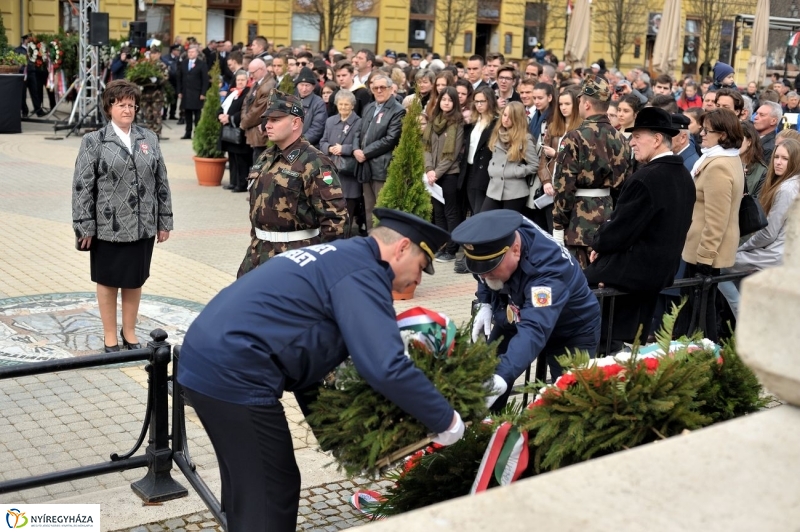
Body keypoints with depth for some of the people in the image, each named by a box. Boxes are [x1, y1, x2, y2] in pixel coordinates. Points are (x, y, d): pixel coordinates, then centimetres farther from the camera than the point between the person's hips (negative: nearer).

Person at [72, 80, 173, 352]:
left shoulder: (149, 138, 6)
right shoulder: (93, 141, -4)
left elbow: (161, 182, 8)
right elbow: (82, 187, -6)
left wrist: (164, 221, 6)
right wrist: (85, 227, -10)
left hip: (143, 225, 3)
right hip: (109, 226, -3)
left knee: (135, 281, 13)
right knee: (108, 281, 10)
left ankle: (130, 332, 29)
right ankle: (110, 336, 23)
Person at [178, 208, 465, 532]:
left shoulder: (340, 256, 20)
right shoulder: (362, 272, -11)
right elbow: (385, 368, -21)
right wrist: (445, 420, -9)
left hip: (206, 360, 10)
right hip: (233, 374, -10)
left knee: (245, 485, 22)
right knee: (271, 493, 2)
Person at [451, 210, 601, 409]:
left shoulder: (548, 269, -42)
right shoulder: (492, 244, -21)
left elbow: (534, 329, -56)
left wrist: (503, 375, -70)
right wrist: (485, 304, -13)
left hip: (572, 329, -6)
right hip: (515, 320, 6)